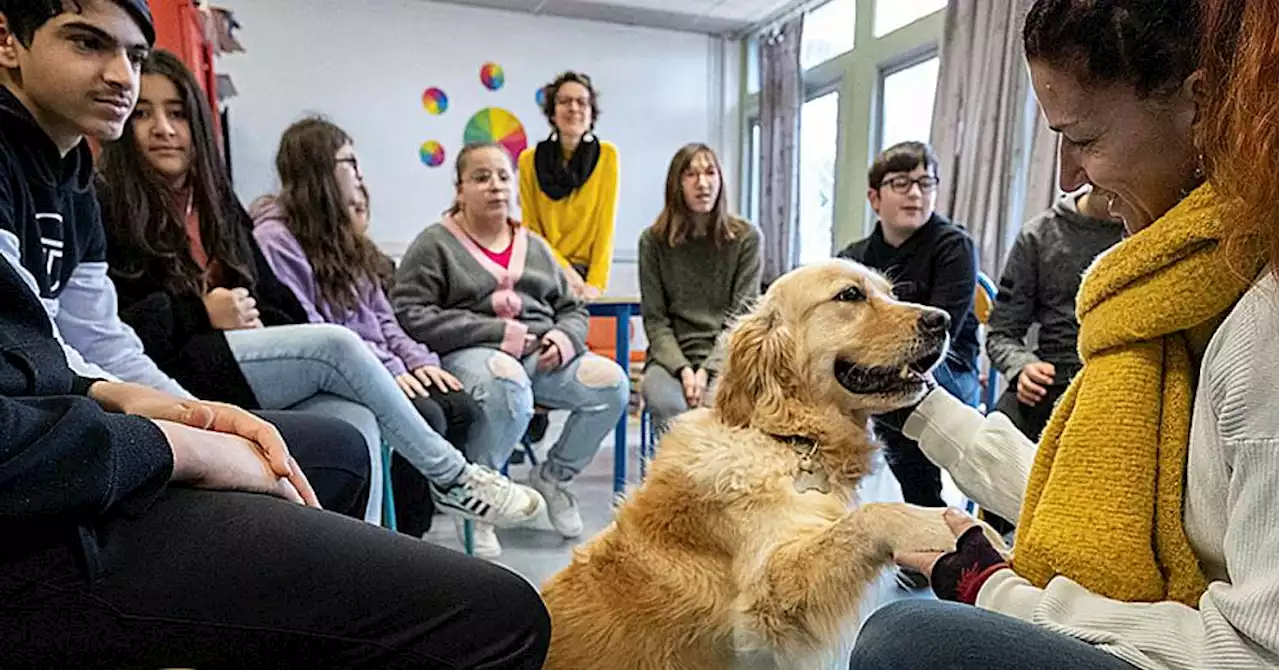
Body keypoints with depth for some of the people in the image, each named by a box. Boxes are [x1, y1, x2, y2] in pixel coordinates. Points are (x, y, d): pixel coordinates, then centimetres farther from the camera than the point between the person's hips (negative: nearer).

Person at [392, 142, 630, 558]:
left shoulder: (535, 246, 23)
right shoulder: (435, 244, 5)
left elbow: (572, 309, 24)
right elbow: (409, 315, -8)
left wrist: (565, 337, -3)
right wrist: (497, 333, -15)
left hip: (540, 353, 6)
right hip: (469, 353, -5)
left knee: (611, 381, -20)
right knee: (508, 384, -40)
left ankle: (554, 476, 5)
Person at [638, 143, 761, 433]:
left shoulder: (746, 238, 3)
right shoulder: (654, 240, 5)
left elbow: (742, 317, -1)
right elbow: (655, 319, 2)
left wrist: (707, 370, -13)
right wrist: (682, 369, -13)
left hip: (725, 356, 0)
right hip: (671, 356, 1)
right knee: (665, 403, -32)